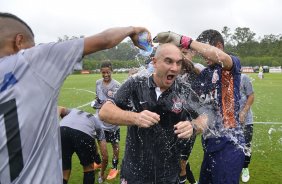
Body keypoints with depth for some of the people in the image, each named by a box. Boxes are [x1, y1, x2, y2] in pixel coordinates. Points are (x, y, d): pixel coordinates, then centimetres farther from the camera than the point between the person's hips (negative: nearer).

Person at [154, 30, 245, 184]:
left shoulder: (233, 64, -7)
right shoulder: (204, 73, 13)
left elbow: (220, 57, -31)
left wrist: (183, 40, -27)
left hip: (228, 144, -7)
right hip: (210, 143, 7)